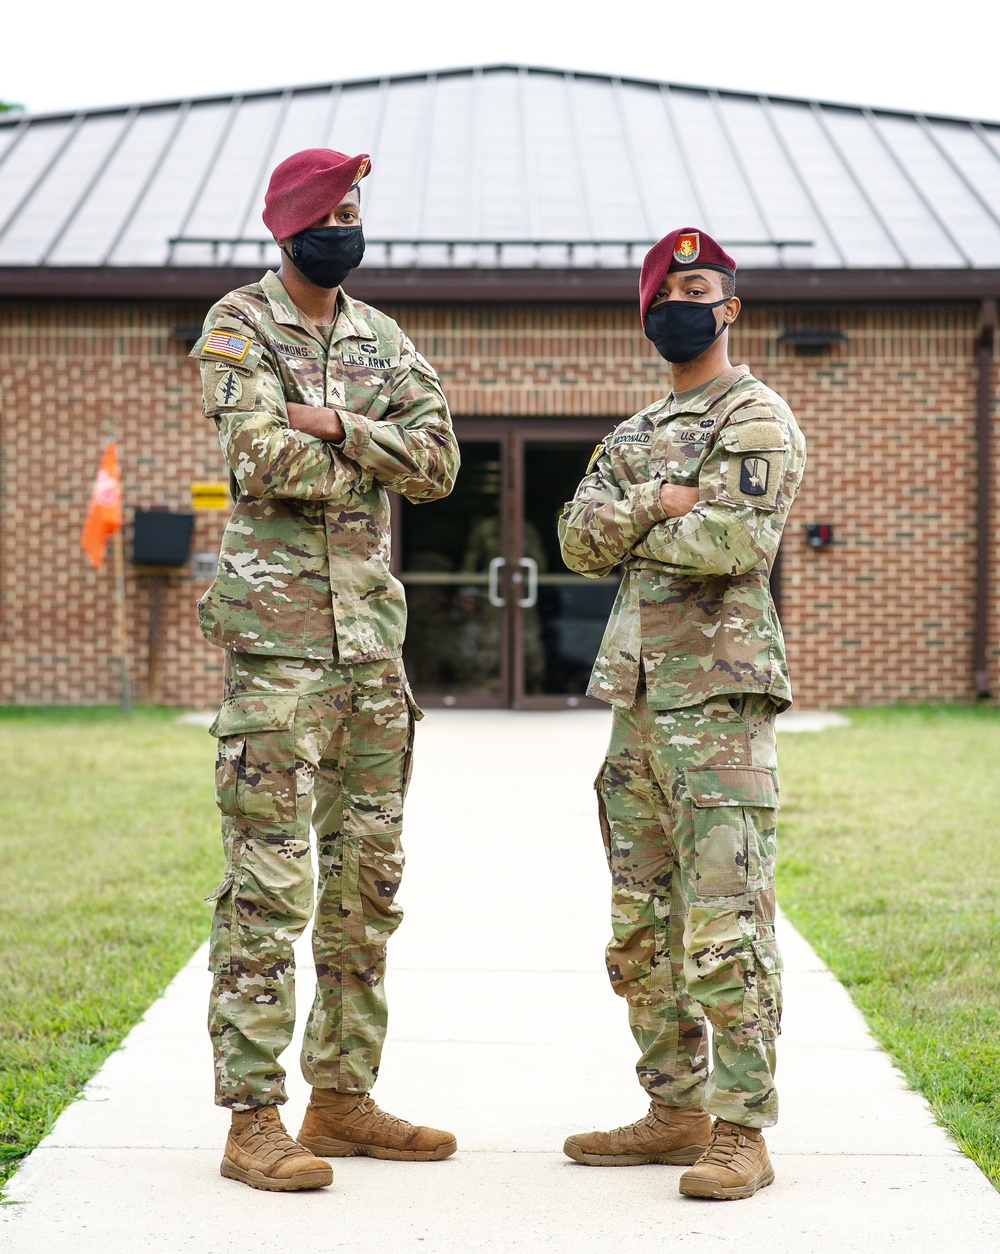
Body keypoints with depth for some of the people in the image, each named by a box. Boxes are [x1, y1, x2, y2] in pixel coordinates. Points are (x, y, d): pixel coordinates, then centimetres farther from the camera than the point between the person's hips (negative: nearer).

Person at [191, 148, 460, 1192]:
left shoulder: (382, 340, 16)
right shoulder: (239, 326, -1)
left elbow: (439, 460, 3)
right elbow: (264, 458, -16)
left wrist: (336, 425, -11)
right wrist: (372, 458, -3)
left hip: (373, 631, 7)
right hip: (278, 629, -7)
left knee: (367, 874, 10)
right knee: (270, 877, -8)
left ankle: (344, 1098, 19)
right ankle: (253, 1118, -2)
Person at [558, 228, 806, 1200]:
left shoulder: (754, 419, -3)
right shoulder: (634, 434, 21)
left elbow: (743, 538, -18)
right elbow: (579, 538, 8)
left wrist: (632, 530, -4)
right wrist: (657, 503, -9)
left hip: (719, 693, -8)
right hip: (636, 696, 8)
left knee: (724, 925, -10)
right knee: (642, 927, 12)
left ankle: (741, 1132, -6)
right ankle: (676, 1110, 21)